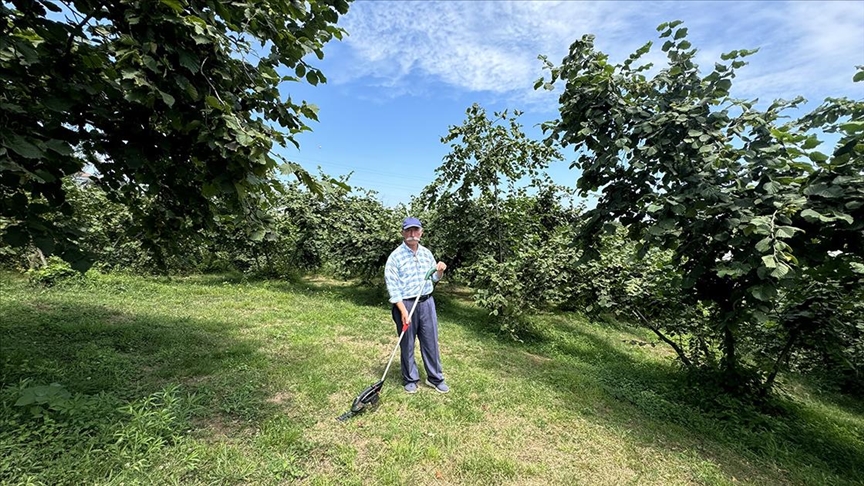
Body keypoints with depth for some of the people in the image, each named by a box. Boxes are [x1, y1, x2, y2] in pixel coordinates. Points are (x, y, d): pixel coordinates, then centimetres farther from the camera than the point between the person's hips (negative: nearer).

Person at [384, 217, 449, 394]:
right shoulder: (395, 256, -10)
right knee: (407, 344, 9)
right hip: (405, 304, -4)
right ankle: (410, 379, 29)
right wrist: (403, 310, -18)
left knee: (431, 342, 12)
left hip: (427, 302, 4)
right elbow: (392, 286, -13)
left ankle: (435, 378, 28)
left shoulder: (426, 253, 6)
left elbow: (434, 278, 16)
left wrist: (440, 271, -8)